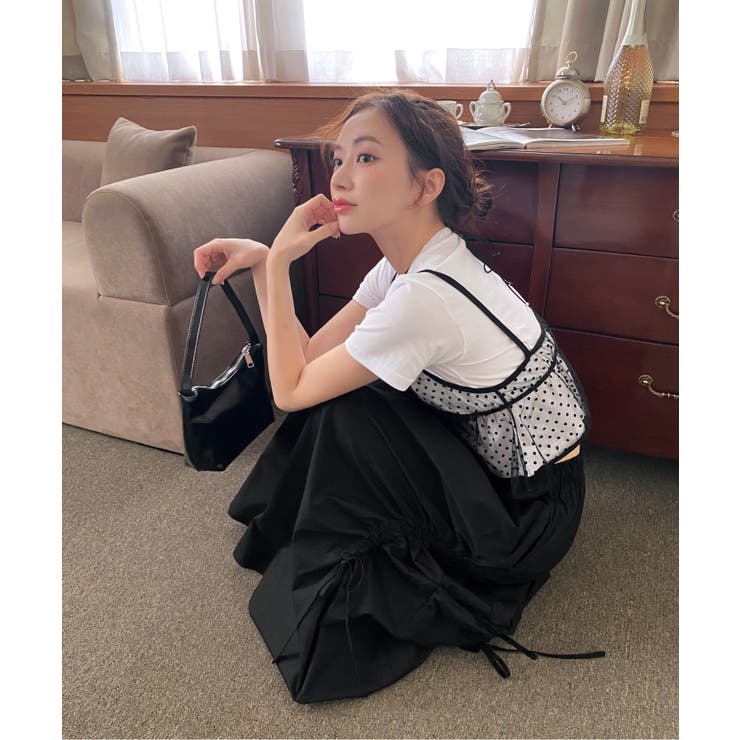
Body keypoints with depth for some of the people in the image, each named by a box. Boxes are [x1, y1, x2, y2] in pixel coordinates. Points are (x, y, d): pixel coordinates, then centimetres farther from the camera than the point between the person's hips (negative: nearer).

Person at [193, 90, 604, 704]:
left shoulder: (426, 296, -32)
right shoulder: (407, 262, -4)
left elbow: (290, 390, -20)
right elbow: (309, 356, -3)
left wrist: (280, 260, -17)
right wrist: (262, 261, -10)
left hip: (532, 513, -8)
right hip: (494, 464, 8)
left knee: (340, 412, -16)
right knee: (333, 386, 0)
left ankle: (339, 586, 12)